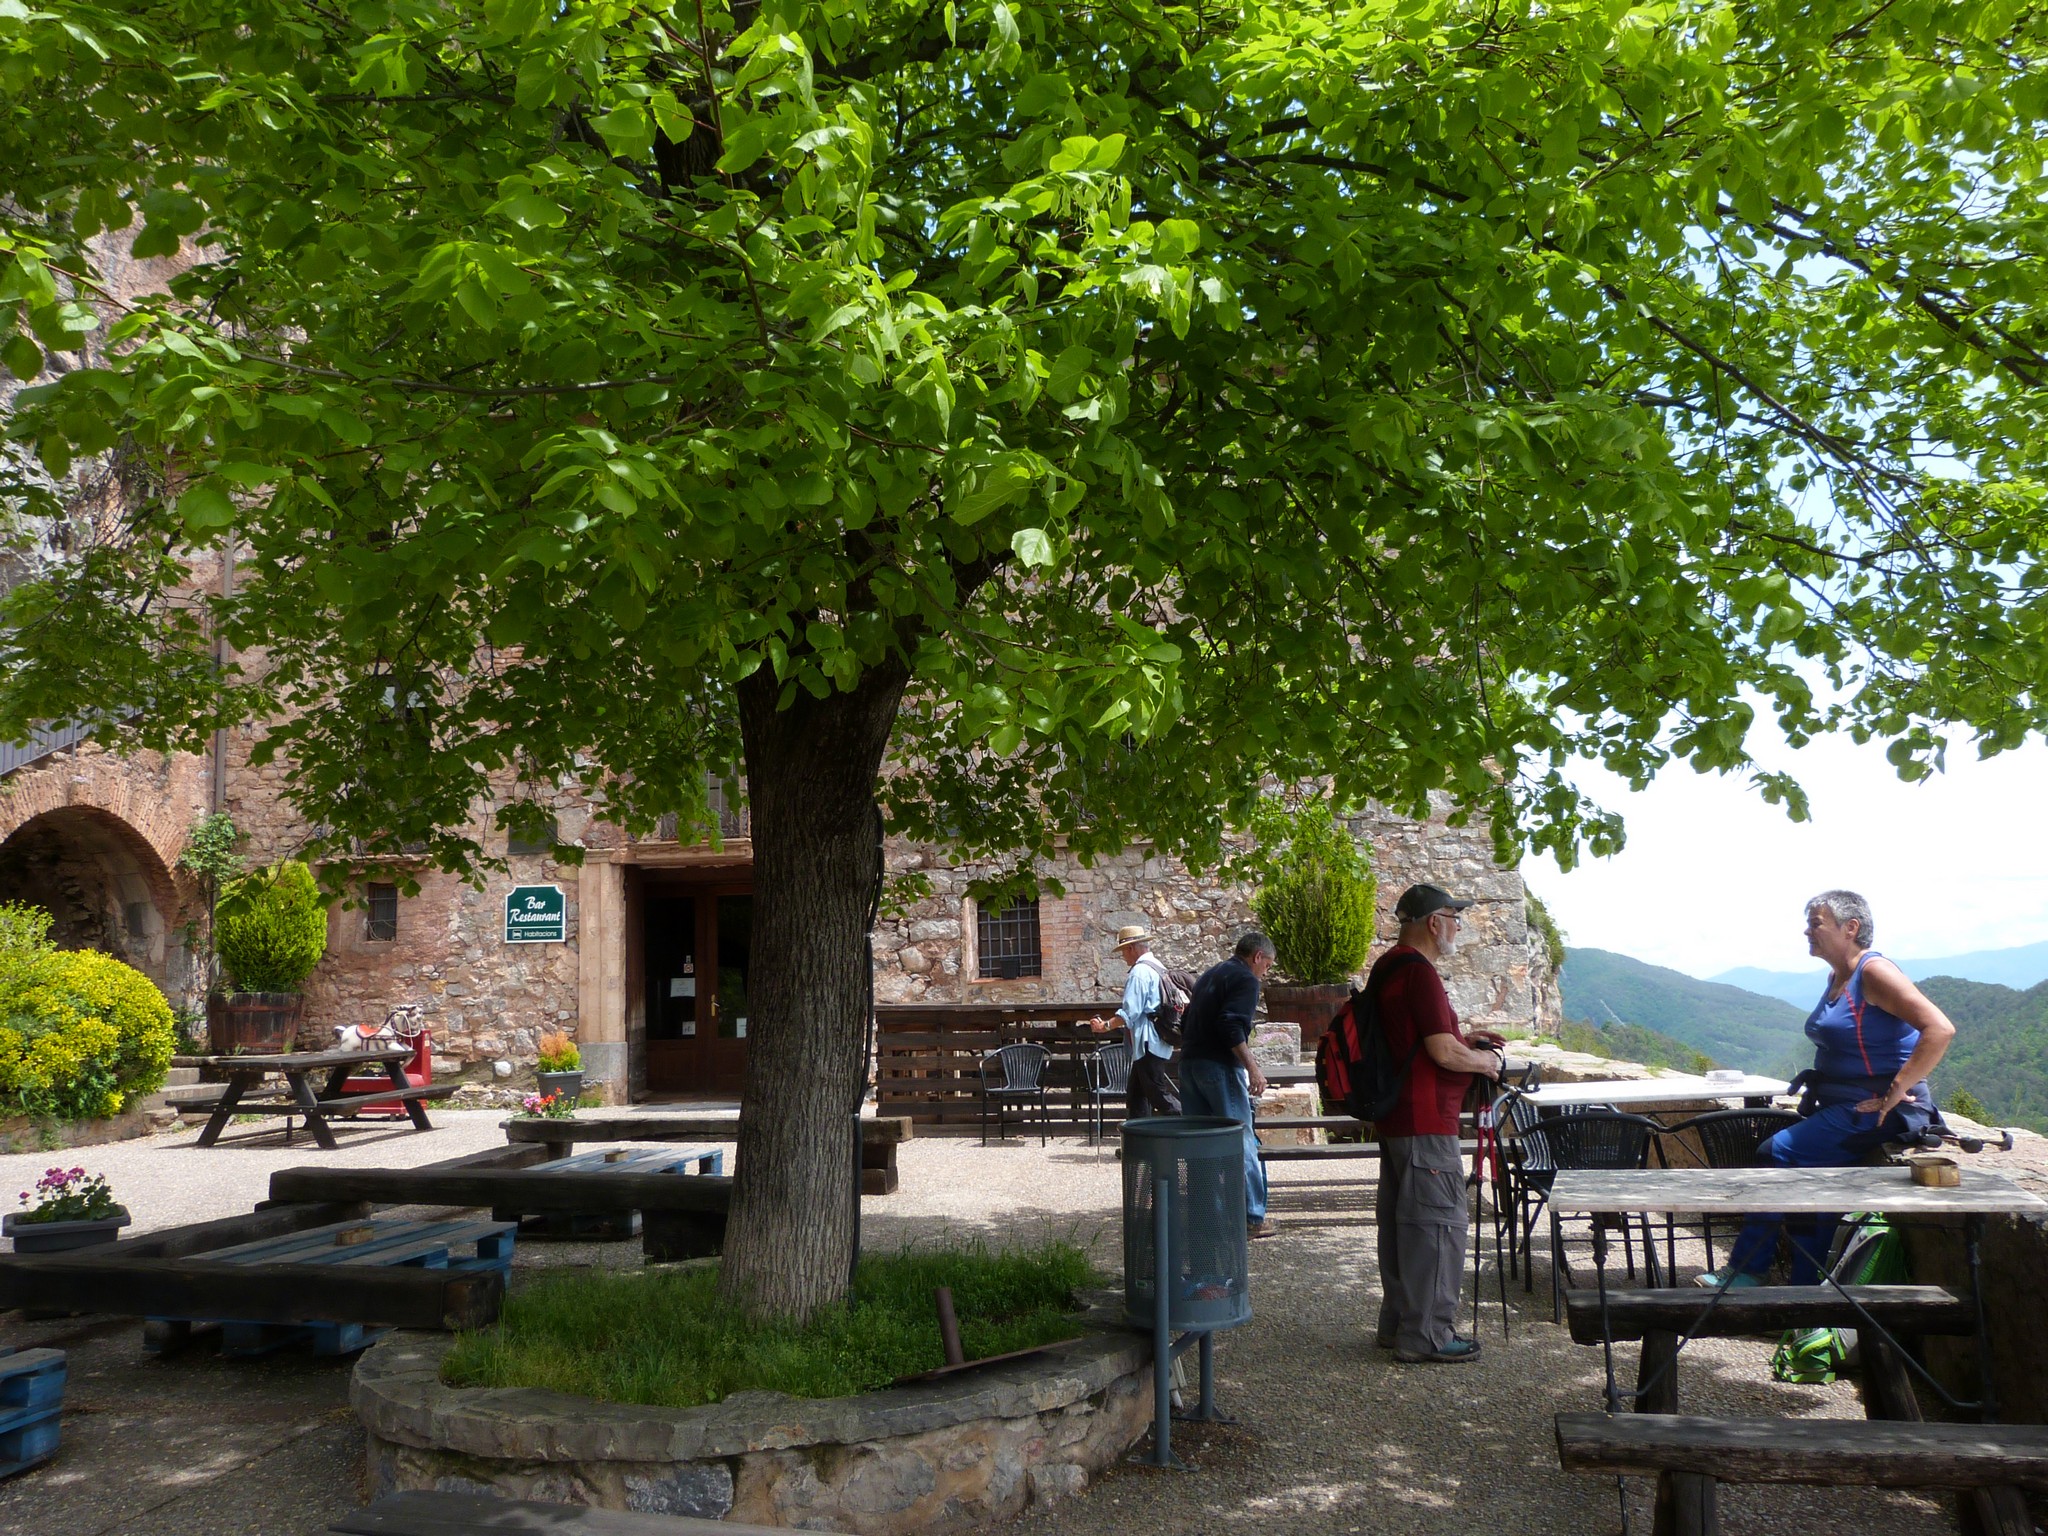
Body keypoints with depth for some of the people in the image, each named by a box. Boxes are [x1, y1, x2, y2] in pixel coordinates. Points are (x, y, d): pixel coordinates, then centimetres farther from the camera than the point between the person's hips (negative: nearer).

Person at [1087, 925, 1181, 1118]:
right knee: (1135, 1093, 13)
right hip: (1158, 1042, 10)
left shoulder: (1139, 972, -15)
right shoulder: (1157, 968, 15)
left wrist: (1105, 1026, -11)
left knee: (1157, 1093, -7)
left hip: (1148, 1044, -10)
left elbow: (1129, 1012, -20)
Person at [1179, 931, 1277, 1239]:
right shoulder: (1246, 980, -5)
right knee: (1242, 1143, -2)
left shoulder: (1209, 975, 22)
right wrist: (1252, 1068, -20)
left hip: (1189, 1063, 8)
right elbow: (1232, 1026, -19)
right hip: (1220, 1066, -8)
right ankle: (1251, 1218, 1)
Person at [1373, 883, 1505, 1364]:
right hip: (1425, 1122, -11)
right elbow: (1443, 1053, -22)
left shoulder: (1388, 967, 15)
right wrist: (1483, 1062, -4)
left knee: (1399, 1219, 15)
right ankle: (1426, 1334, 2)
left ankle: (1397, 1323, 24)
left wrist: (1462, 1039, 19)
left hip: (1394, 1117, 11)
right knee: (1437, 1222, -3)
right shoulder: (1419, 972, -18)